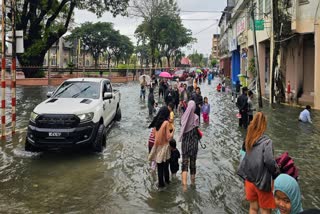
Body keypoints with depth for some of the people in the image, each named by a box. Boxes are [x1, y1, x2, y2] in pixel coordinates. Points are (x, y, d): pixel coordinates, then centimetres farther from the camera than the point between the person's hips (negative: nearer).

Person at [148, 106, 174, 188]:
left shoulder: (156, 122, 1)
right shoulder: (166, 122, -15)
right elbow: (168, 137, -15)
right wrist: (172, 132, 1)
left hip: (157, 146, 4)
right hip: (164, 146, -4)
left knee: (159, 166, 11)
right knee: (165, 165, 13)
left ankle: (161, 183, 17)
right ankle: (166, 180, 27)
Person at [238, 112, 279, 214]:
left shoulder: (249, 140, 1)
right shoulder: (266, 141, -19)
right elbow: (269, 161, -28)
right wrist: (277, 174, -15)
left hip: (249, 180, 6)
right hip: (262, 182, -6)